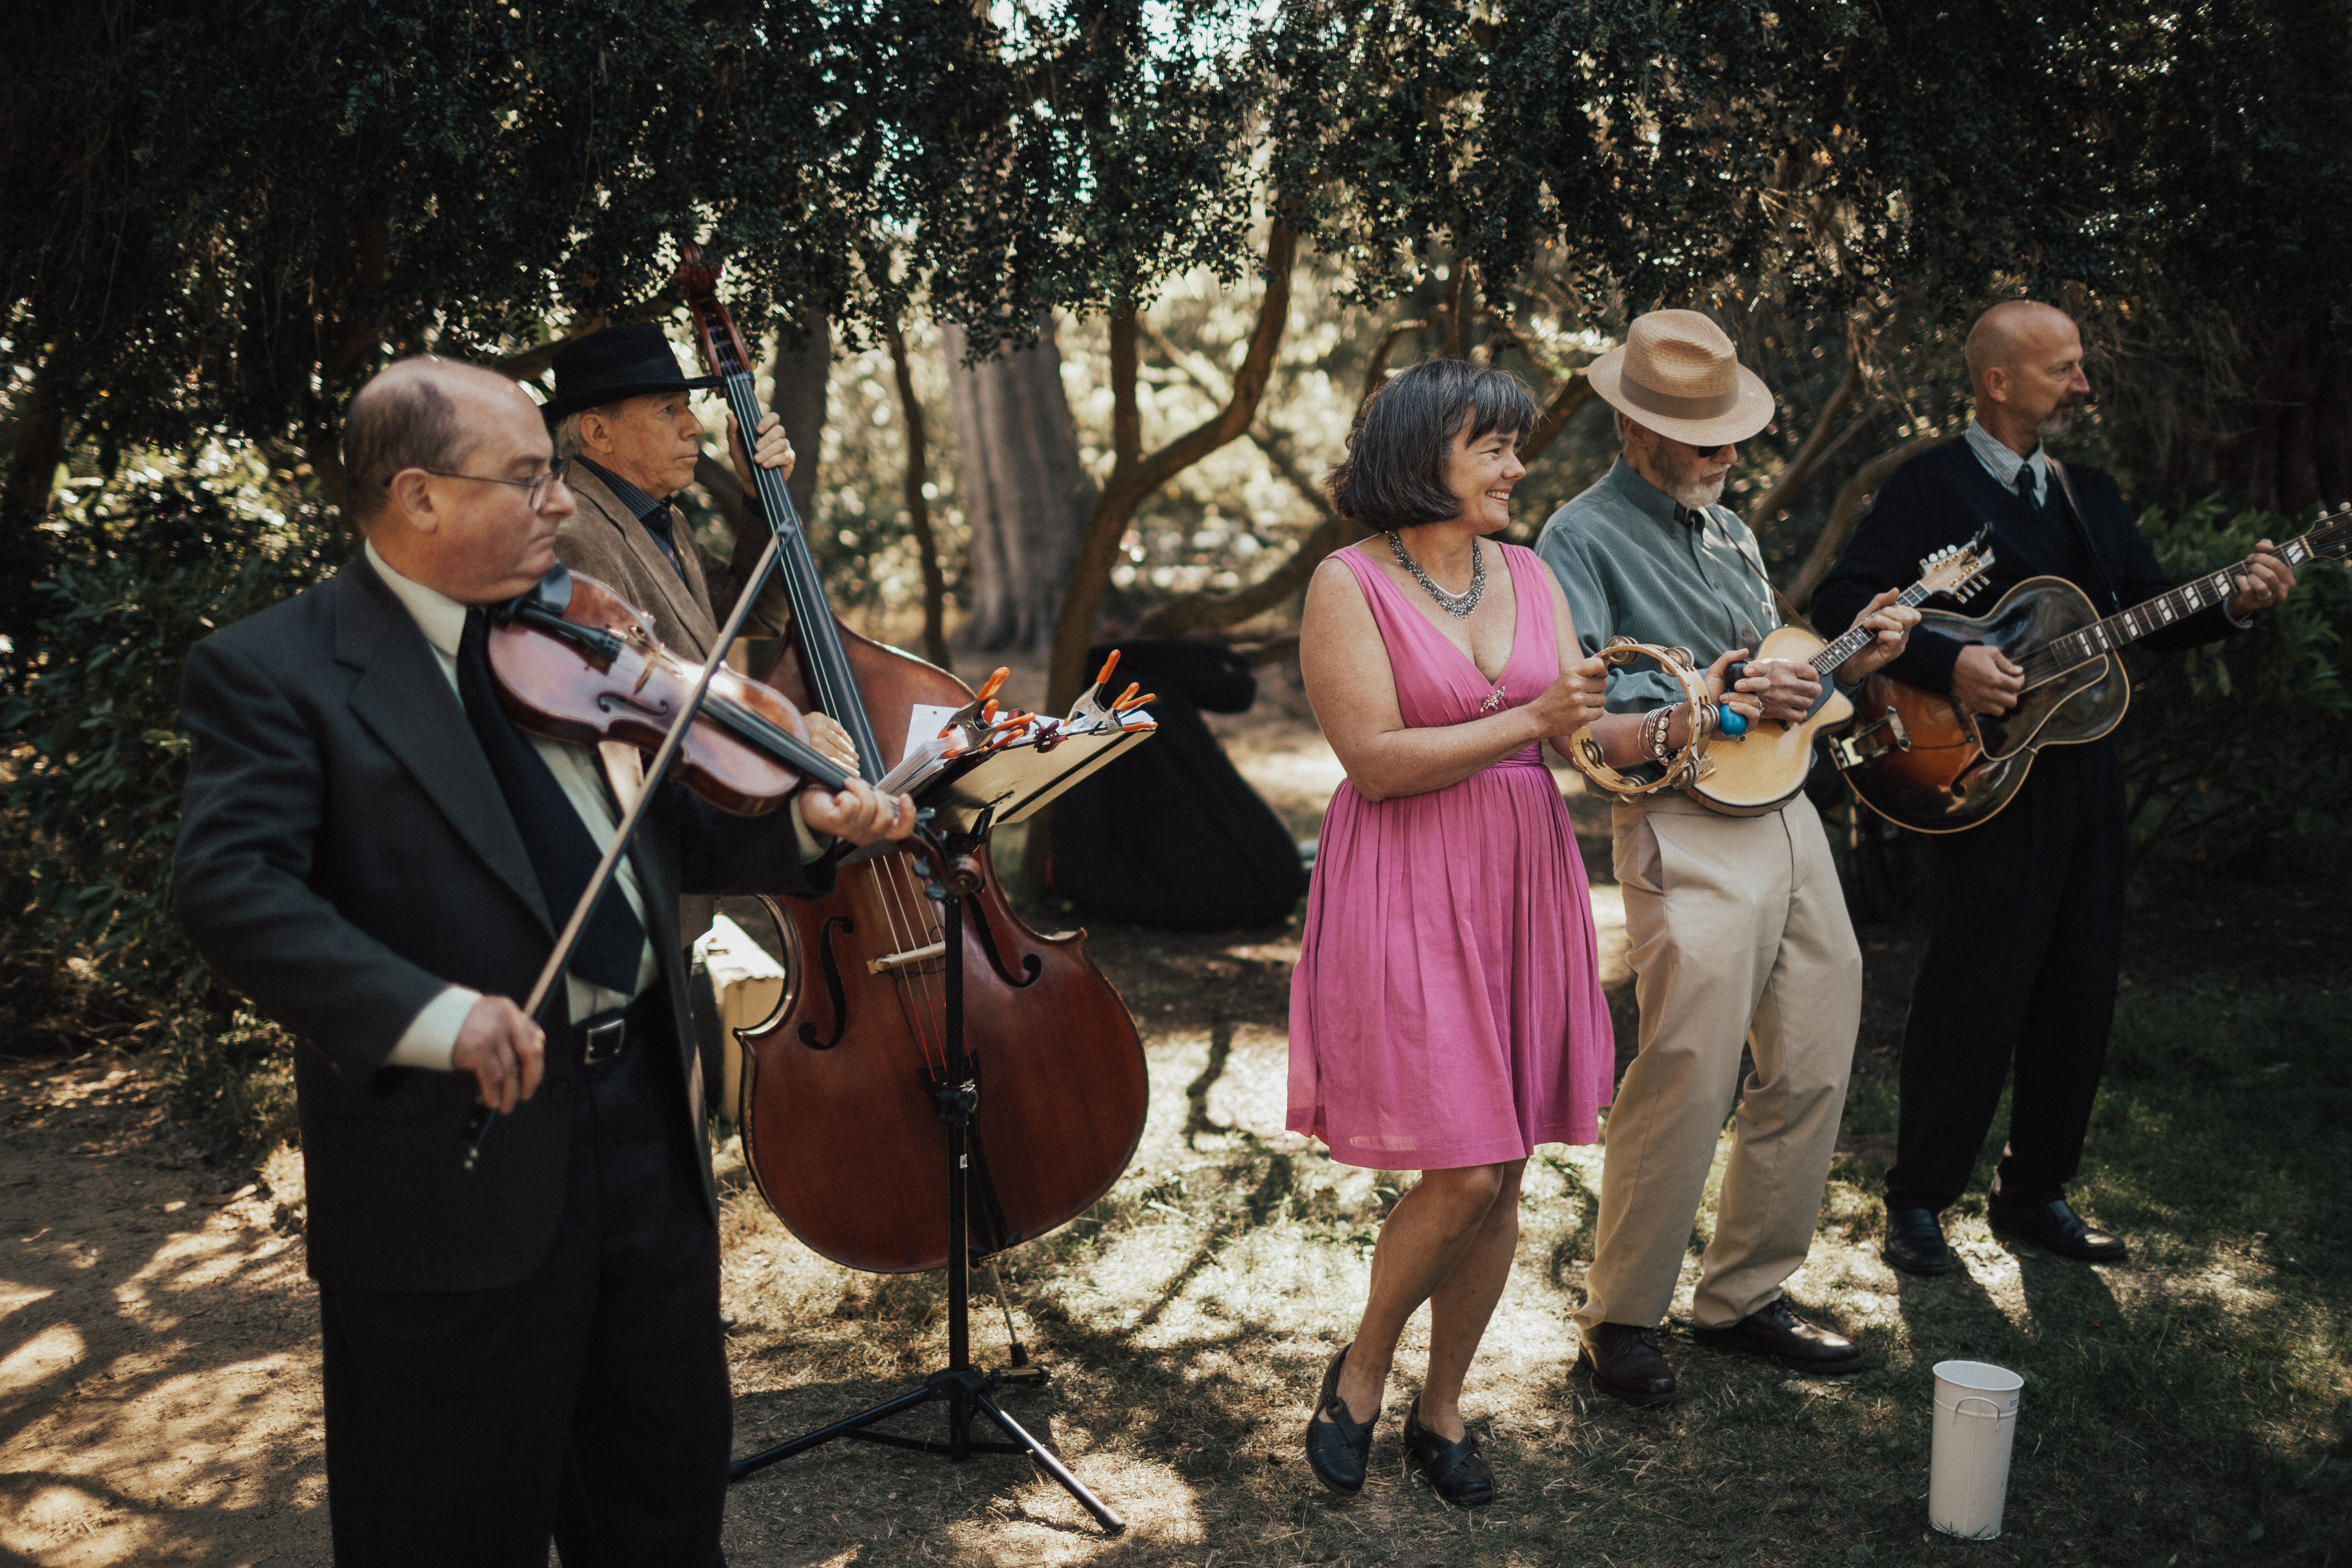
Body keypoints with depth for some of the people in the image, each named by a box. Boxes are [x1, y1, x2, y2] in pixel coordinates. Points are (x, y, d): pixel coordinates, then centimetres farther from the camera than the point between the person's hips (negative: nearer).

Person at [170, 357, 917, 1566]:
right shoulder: (271, 671, -9)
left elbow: (663, 837, 15)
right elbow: (229, 886, -23)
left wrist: (804, 824, -2)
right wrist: (427, 1012, -34)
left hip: (644, 1119, 6)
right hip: (461, 1159, -6)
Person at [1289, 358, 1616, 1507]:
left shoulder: (1527, 575, 11)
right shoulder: (1349, 584, -7)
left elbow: (1588, 735, 5)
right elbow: (1376, 761, -14)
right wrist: (1528, 721, -14)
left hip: (1523, 883, 6)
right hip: (1407, 894, -6)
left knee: (1500, 1173, 8)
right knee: (1462, 1170, -10)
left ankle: (1442, 1406, 25)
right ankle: (1360, 1370, 17)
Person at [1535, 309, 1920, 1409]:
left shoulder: (1728, 530, 20)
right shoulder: (1583, 542, -7)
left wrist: (1852, 660, 8)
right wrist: (1680, 727, -28)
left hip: (1787, 814, 9)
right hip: (1688, 835, -8)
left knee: (1812, 1069, 10)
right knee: (1686, 1084, -10)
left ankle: (1744, 1297, 24)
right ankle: (1619, 1321, 7)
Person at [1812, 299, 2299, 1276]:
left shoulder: (2090, 494, 18)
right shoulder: (1934, 486, -6)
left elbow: (2151, 612, 18)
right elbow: (1843, 600, -16)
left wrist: (2235, 603, -1)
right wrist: (1949, 664, -25)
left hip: (2085, 778, 8)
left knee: (2079, 995, 10)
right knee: (1975, 994, -5)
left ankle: (2034, 1192, 24)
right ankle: (1918, 1202, 9)